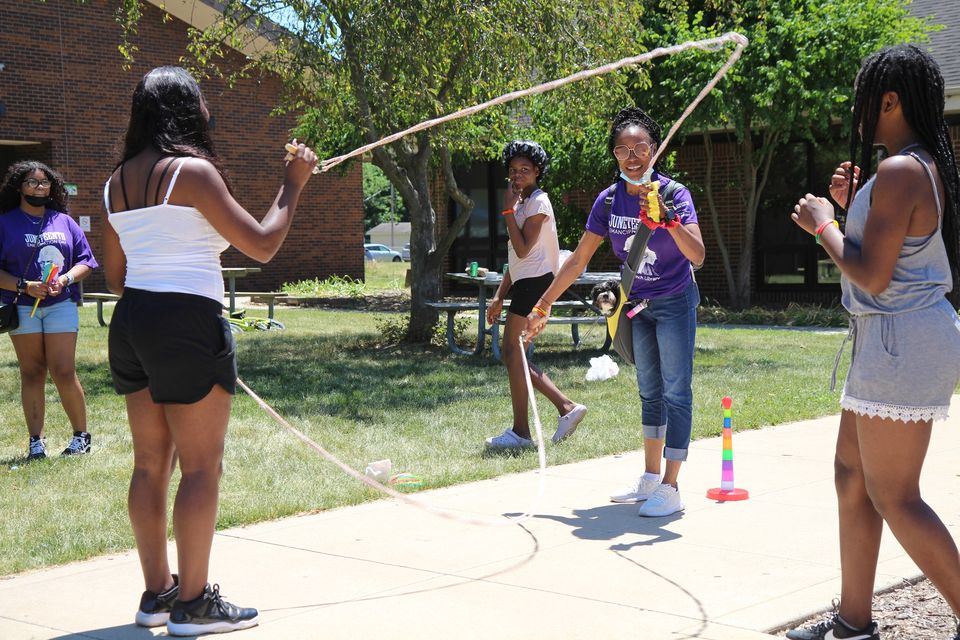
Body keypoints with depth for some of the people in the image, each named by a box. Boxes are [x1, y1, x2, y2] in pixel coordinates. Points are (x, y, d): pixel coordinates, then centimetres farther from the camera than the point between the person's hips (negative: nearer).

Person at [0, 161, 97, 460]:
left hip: (61, 304, 0)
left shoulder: (64, 221, 12)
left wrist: (65, 280, -9)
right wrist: (25, 286, -14)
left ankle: (81, 435, 5)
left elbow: (85, 261, 10)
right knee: (32, 374, 2)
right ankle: (36, 441, 5)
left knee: (64, 372, -7)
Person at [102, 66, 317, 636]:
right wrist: (293, 185, 1)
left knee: (151, 464, 14)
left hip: (132, 320, 8)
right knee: (201, 467, 0)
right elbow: (262, 245, -11)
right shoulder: (192, 170, -12)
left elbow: (115, 275, 17)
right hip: (187, 322, -8)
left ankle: (157, 591, 23)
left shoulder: (117, 182, 11)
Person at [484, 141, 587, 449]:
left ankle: (520, 432, -4)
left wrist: (508, 210, -15)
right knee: (513, 355, 10)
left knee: (512, 353, -9)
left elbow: (523, 249, -20)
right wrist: (499, 297, 20)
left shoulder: (538, 201, -9)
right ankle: (566, 407, 10)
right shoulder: (523, 203, 21)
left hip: (535, 282, -10)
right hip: (524, 283, 10)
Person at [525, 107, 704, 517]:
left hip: (674, 302, -5)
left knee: (675, 393, -6)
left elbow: (697, 256, -32)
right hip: (638, 305, 6)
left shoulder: (674, 193, -20)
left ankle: (670, 489, -3)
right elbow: (579, 259, 1)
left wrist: (668, 218, -48)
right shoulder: (609, 199, -7)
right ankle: (650, 479, 23)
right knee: (650, 394, 14)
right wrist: (543, 307, 0)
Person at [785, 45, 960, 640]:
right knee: (852, 473, 15)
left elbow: (873, 277, -22)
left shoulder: (900, 171, -19)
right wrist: (851, 205, 10)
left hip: (902, 344, -11)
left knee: (894, 498, -4)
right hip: (893, 340, 11)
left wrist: (822, 223, -9)